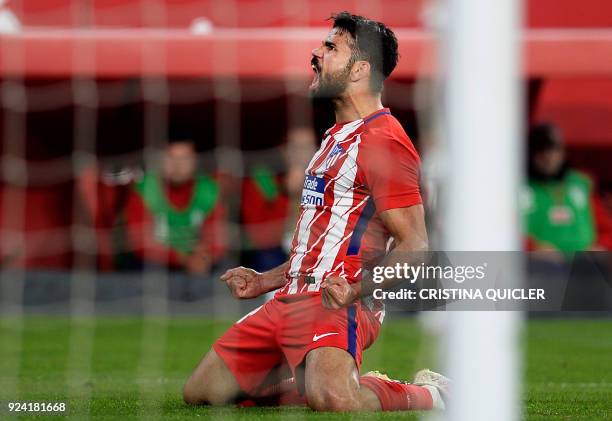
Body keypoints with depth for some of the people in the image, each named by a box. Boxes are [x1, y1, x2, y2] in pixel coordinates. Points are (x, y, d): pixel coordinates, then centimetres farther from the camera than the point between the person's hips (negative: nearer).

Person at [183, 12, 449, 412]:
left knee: (330, 398, -37)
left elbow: (414, 248, -15)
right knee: (199, 392, 4)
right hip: (290, 300, 10)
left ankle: (430, 393, -5)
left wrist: (354, 290, -28)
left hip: (336, 304, -10)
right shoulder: (336, 137, 23)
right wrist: (265, 281, 27)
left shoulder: (382, 139, -9)